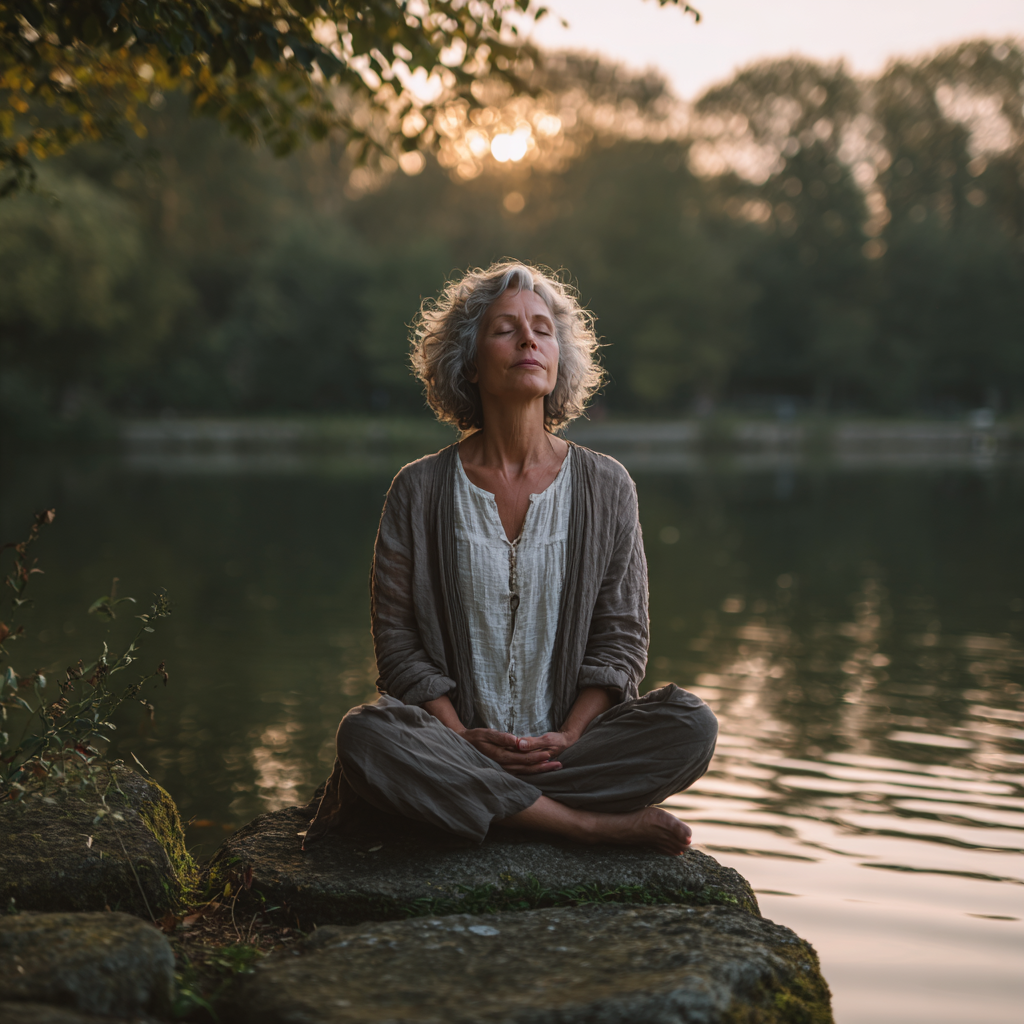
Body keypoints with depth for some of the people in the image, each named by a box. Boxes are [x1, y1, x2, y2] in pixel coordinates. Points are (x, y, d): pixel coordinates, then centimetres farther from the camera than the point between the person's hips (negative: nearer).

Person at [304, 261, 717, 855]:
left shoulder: (606, 488, 5)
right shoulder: (420, 492, 3)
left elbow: (621, 639, 4)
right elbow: (398, 640, 1)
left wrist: (567, 736, -11)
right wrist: (462, 736, -14)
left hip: (571, 742, 1)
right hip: (453, 743, -1)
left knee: (691, 725, -25)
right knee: (365, 734, -33)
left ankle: (466, 800, -20)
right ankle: (598, 824, -25)